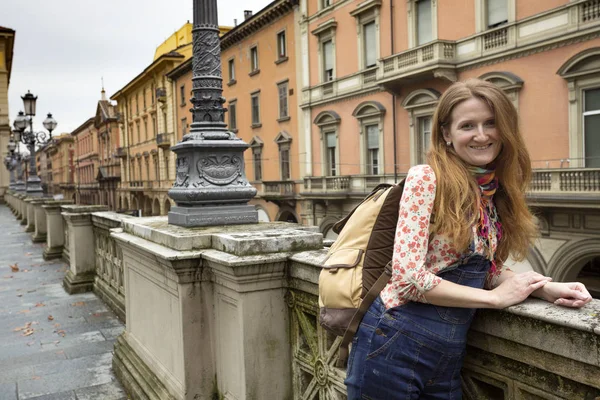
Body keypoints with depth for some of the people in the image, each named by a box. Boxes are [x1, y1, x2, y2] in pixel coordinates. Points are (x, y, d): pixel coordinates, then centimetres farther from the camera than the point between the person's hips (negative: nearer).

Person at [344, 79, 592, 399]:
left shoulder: (497, 194, 6)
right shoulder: (425, 179, -15)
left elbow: (487, 270, 13)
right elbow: (408, 277, -20)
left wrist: (545, 287, -5)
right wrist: (495, 297, -12)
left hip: (448, 358, 6)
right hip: (393, 348, -6)